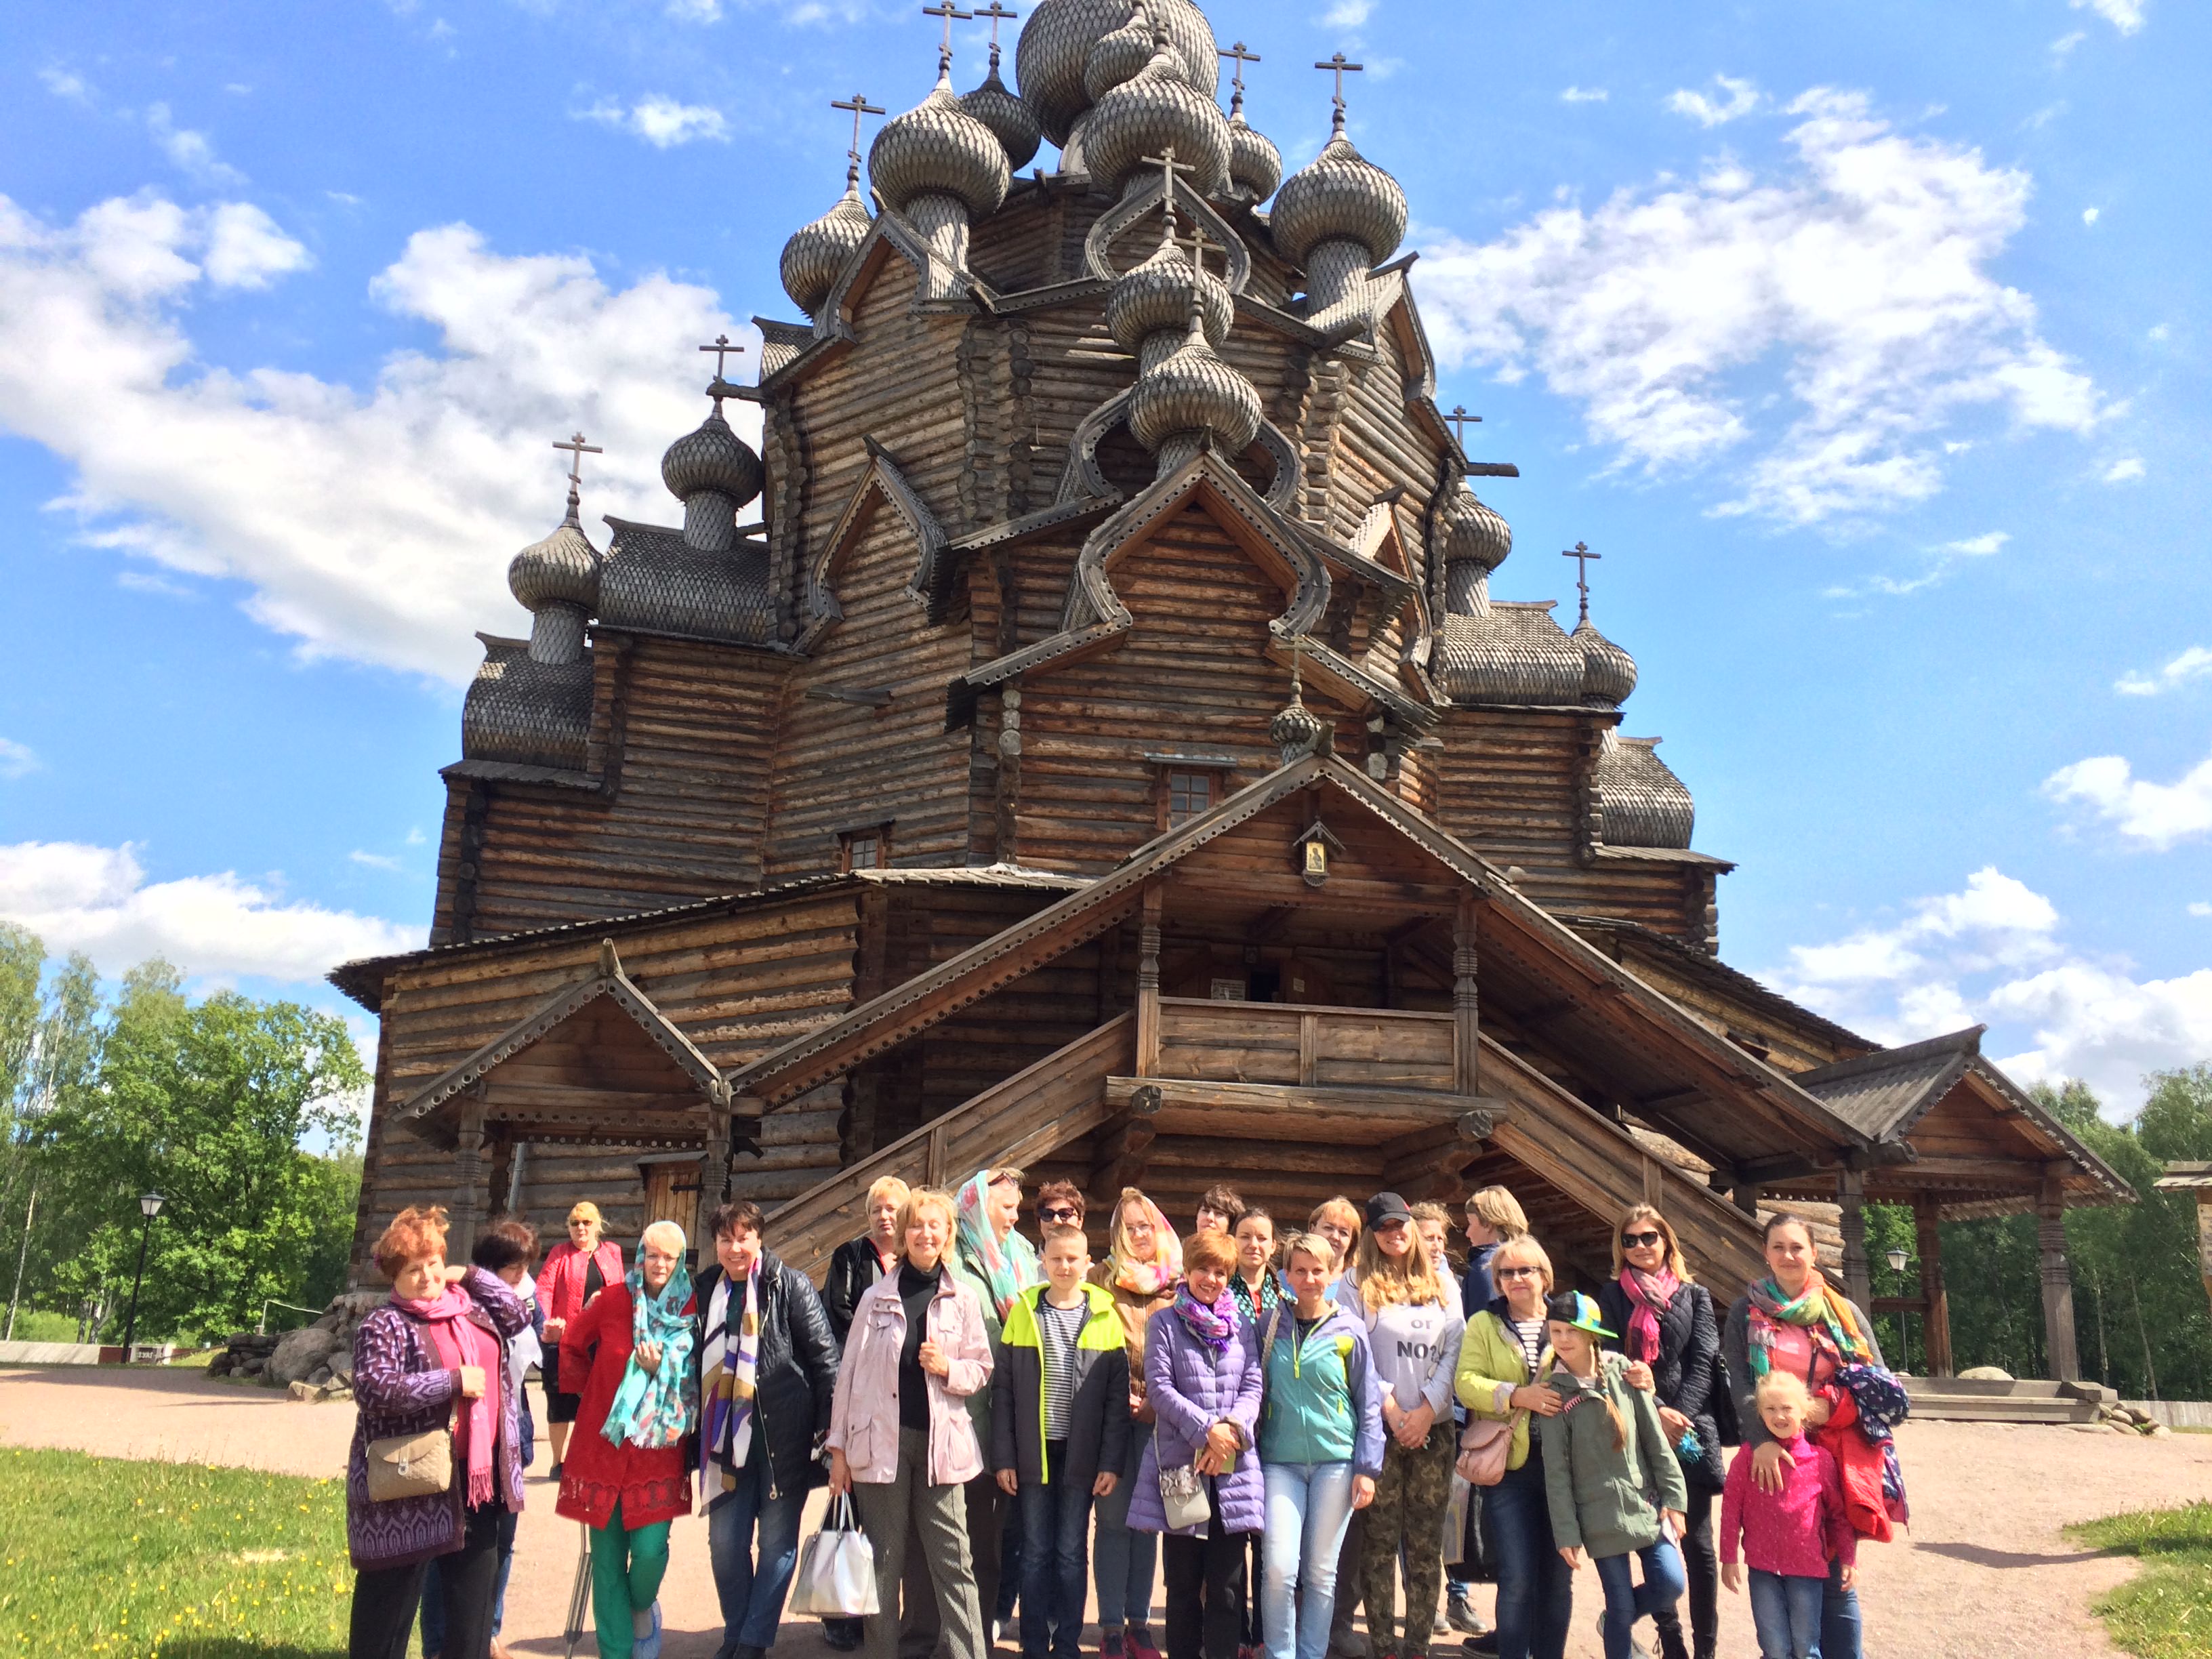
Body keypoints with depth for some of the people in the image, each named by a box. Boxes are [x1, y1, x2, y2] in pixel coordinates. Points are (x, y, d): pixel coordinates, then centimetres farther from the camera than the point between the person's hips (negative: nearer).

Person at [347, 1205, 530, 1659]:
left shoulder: (469, 1308, 11)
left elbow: (518, 1316, 17)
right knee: (392, 1597, 2)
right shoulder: (385, 1325, -11)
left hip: (477, 1475, 7)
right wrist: (454, 1381, -21)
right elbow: (373, 1389, -23)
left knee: (475, 1589, 14)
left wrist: (470, 1276, 9)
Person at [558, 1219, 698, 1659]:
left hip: (659, 1447, 0)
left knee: (651, 1548, -6)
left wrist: (662, 1370, -14)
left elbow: (696, 1381, 3)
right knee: (608, 1556, 4)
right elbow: (572, 1346, 13)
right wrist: (600, 1387, 8)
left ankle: (642, 1608, 27)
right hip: (604, 1443, 1)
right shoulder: (613, 1300, -3)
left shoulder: (691, 1310, -2)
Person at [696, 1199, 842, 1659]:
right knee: (725, 1541, 7)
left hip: (784, 1431, -4)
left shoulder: (791, 1285, -5)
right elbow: (697, 1360, 19)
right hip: (727, 1432, 4)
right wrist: (699, 1428, 14)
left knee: (777, 1540, 3)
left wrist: (828, 1426, -9)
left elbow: (825, 1355, -6)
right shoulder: (707, 1289, 9)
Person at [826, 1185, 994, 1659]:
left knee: (952, 1560, -1)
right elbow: (850, 1372, 7)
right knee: (884, 1561, 6)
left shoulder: (963, 1300, 7)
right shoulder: (877, 1297, 6)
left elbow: (983, 1371, 10)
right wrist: (838, 1446, 3)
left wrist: (949, 1368, -12)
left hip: (941, 1442, 0)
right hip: (881, 1441, 0)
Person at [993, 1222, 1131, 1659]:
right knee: (1036, 1554, 8)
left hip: (1082, 1455, -1)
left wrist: (1111, 1462, -6)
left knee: (1072, 1554, 7)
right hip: (1033, 1454, 1)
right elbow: (1002, 1389, 2)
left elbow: (1118, 1397, -1)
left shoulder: (1106, 1316, 0)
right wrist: (1004, 1457, -3)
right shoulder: (1022, 1312, 2)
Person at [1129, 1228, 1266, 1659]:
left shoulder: (1241, 1326, 13)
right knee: (1183, 1582, 6)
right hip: (1180, 1461, -2)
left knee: (1227, 1584, 1)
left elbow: (1253, 1387, 6)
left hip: (1234, 1465, 2)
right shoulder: (1164, 1323, 4)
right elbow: (1159, 1388, -5)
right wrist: (1207, 1429, -15)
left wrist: (1232, 1428, -13)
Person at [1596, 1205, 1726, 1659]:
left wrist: (1679, 1416, -12)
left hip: (1691, 1431, 0)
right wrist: (1655, 1414, -13)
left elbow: (1704, 1360, 1)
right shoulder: (1612, 1296, 9)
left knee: (1697, 1543, 1)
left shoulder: (1695, 1295, 10)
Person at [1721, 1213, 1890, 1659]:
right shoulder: (1747, 1313, 4)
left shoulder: (1843, 1312, 8)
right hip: (1773, 1455, 0)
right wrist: (1762, 1439, -22)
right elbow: (1739, 1384, -7)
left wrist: (1829, 1406, -11)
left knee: (1835, 1573, 0)